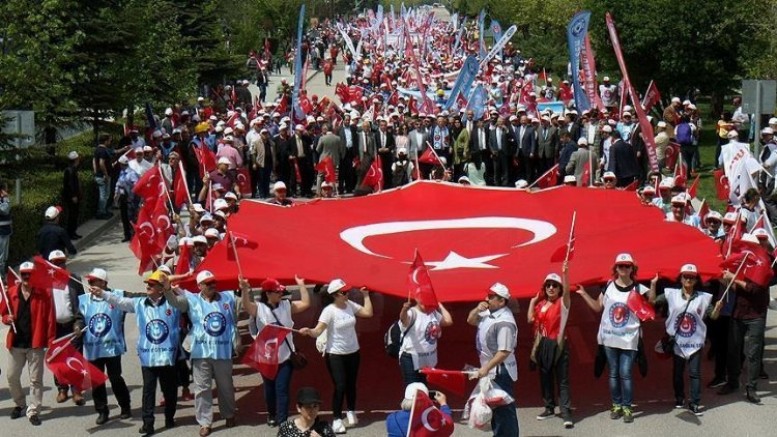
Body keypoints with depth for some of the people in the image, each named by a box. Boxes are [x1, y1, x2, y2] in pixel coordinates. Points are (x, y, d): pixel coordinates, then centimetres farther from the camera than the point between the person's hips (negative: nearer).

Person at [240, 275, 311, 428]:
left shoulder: (287, 305, 4)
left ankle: (282, 421, -4)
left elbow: (306, 303, -1)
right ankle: (272, 415, 35)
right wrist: (245, 290, -45)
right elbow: (246, 306, -28)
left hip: (285, 356, 1)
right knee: (269, 388, 15)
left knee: (282, 390, -3)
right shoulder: (258, 307, -7)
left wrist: (301, 285, -6)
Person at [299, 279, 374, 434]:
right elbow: (317, 331, -27)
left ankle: (351, 413, 38)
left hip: (353, 352, 6)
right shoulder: (329, 311, -20)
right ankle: (337, 419, 2)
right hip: (335, 354, -6)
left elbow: (368, 313, 5)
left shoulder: (350, 304, -2)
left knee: (351, 384, 18)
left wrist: (366, 296, 5)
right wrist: (309, 331, -48)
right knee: (340, 386, -9)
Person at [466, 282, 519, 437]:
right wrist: (477, 309, -2)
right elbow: (471, 320, 20)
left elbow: (504, 352, -28)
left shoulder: (504, 322, -25)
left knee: (504, 408, -4)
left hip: (500, 371, -10)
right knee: (494, 406, 20)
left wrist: (485, 369, -27)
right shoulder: (489, 312, 4)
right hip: (492, 370, 10)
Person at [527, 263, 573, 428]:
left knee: (562, 379, -6)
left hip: (558, 345, -6)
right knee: (545, 378, 14)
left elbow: (567, 291, -26)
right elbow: (530, 319, 4)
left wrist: (565, 273, -39)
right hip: (543, 345, 6)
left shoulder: (562, 302, -7)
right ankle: (549, 407, 26)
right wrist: (532, 301, 5)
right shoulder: (540, 304, 9)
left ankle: (566, 412, -9)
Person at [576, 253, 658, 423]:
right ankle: (616, 405, 18)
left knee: (625, 374, -4)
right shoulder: (608, 286, 3)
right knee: (613, 373, 9)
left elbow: (651, 302, -14)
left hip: (628, 339, -3)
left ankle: (627, 408, 4)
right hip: (610, 338, 3)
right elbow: (598, 307, 10)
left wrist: (653, 286, -26)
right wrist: (584, 294, 1)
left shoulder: (638, 288, -4)